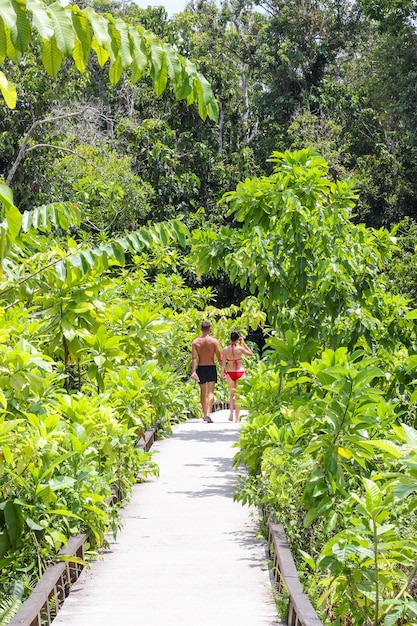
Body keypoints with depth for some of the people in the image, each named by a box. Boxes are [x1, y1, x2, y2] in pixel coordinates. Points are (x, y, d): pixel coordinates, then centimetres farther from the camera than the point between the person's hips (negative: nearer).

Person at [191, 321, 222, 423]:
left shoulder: (195, 342, 0)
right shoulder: (214, 341, -5)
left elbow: (194, 358, -10)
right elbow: (219, 358, -6)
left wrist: (193, 371, -14)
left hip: (200, 368, 2)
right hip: (211, 367, -2)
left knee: (203, 392, 16)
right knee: (210, 392, -6)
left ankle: (205, 414, 27)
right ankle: (208, 414, -22)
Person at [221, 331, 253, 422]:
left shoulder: (226, 349, -5)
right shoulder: (240, 348, -9)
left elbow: (223, 363, -3)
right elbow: (251, 354, 7)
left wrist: (223, 373, 9)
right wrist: (244, 343, 5)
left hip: (230, 373, 2)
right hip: (240, 372, -2)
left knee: (232, 394, 18)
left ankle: (231, 412, -2)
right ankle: (237, 417, 7)